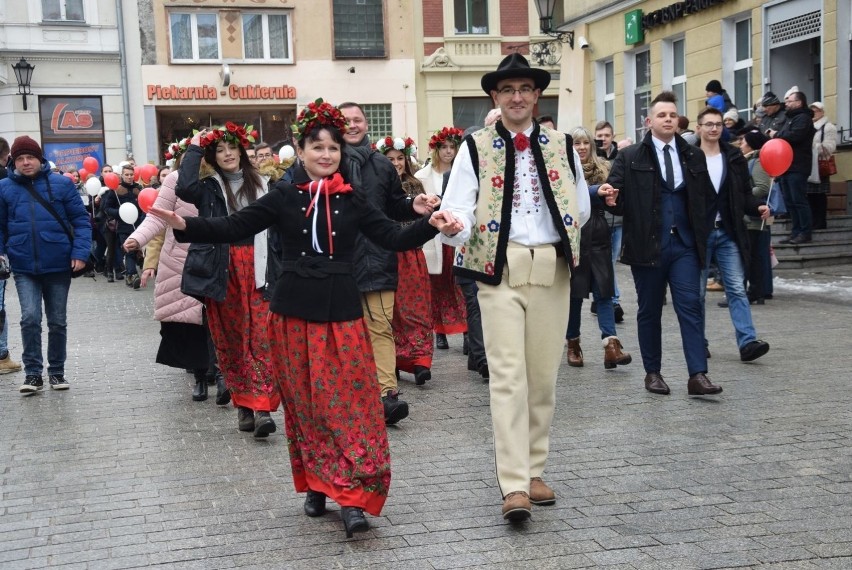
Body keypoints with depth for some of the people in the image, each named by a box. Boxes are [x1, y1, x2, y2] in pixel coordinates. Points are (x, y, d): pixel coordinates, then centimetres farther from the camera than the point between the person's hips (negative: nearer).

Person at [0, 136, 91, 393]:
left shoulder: (61, 184, -2)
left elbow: (81, 220, -1)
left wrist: (80, 252, -10)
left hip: (58, 265, 0)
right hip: (24, 268, 0)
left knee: (57, 322, 9)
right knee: (30, 318, -12)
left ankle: (56, 371, 23)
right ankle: (33, 373, 0)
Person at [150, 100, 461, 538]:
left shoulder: (353, 199, 5)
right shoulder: (284, 196, 3)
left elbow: (394, 237, 1)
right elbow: (235, 227, -2)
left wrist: (430, 225, -16)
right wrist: (184, 226, -16)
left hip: (341, 309, 0)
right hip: (294, 309, 0)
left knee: (351, 404, -5)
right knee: (305, 404, 7)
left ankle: (352, 497, -4)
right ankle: (317, 486, 20)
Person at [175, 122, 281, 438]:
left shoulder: (260, 184, 10)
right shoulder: (209, 188, 7)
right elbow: (183, 188, -16)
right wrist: (194, 149, -6)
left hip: (256, 269, 0)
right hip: (222, 271, 0)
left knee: (261, 339, -9)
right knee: (229, 339, 5)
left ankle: (262, 408, -13)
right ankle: (243, 404, 15)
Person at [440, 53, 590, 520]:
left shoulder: (561, 145, 10)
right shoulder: (475, 148, 2)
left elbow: (581, 208, 18)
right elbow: (457, 207, -7)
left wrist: (562, 242, 11)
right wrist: (455, 228, -26)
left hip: (551, 269, 3)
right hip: (500, 270, -3)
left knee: (543, 375, 8)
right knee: (508, 375, -10)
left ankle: (533, 471, 20)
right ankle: (514, 485, -9)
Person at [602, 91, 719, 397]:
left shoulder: (694, 156, 11)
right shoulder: (629, 157, 2)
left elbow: (707, 197, 13)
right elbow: (618, 200, -2)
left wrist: (703, 232, 0)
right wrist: (611, 200, -25)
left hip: (684, 245, 2)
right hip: (647, 245, -2)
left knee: (691, 306, -6)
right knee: (649, 311, 7)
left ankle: (698, 375, -8)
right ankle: (653, 372, 19)